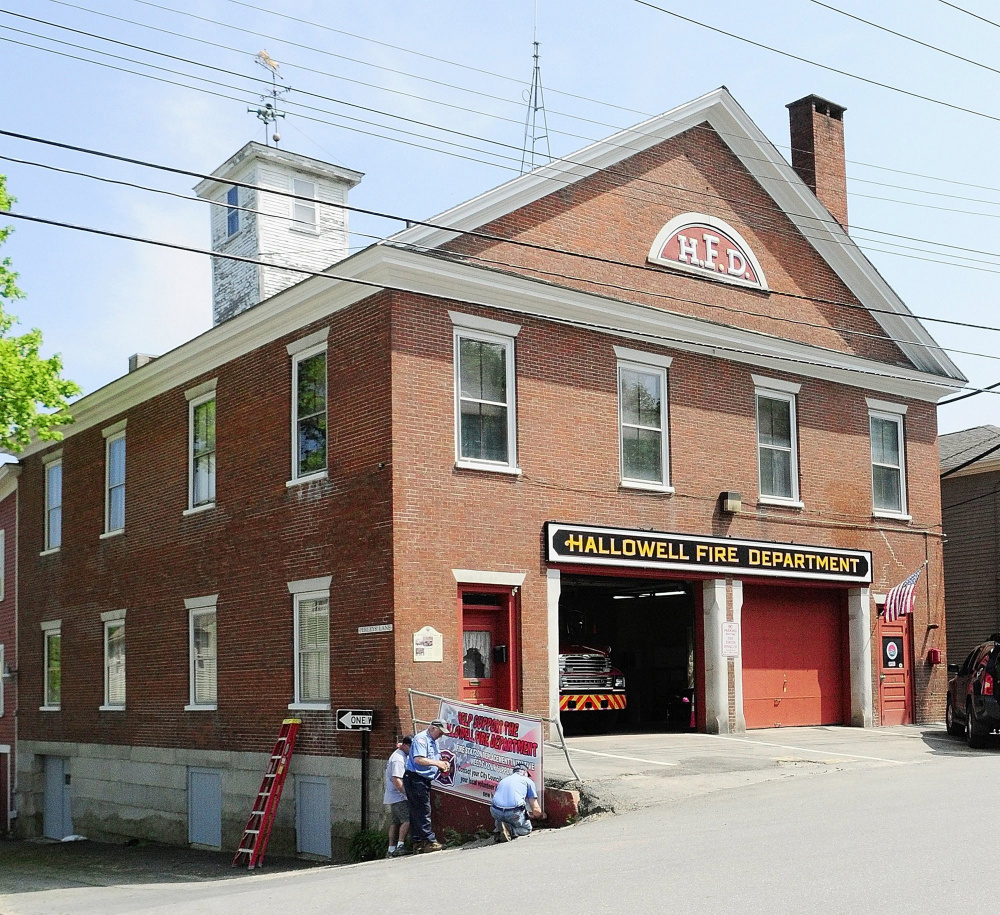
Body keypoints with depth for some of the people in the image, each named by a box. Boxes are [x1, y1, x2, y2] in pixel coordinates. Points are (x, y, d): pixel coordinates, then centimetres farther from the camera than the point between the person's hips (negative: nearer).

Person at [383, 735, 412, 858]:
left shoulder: (400, 755, 15)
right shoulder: (398, 759, -18)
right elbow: (396, 780, -24)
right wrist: (407, 793, -23)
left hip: (393, 797, 10)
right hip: (398, 797, -10)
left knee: (395, 822, 11)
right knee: (407, 820, -15)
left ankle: (391, 850, 13)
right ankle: (400, 846, -16)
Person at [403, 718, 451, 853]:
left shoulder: (434, 742, 19)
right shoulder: (421, 739, -12)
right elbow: (418, 759, -23)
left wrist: (442, 764, 7)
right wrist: (437, 763, -19)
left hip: (424, 780, 10)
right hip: (415, 778, -10)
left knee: (417, 812, 10)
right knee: (423, 810, -10)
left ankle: (418, 844, 11)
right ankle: (429, 841, -11)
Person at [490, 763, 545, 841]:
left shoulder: (503, 780, 30)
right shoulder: (528, 781, 16)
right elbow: (536, 810, 11)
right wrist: (541, 816, 37)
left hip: (496, 812, 4)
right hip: (514, 813, -4)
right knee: (527, 829, 23)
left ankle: (499, 830, 3)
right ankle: (509, 830, -7)